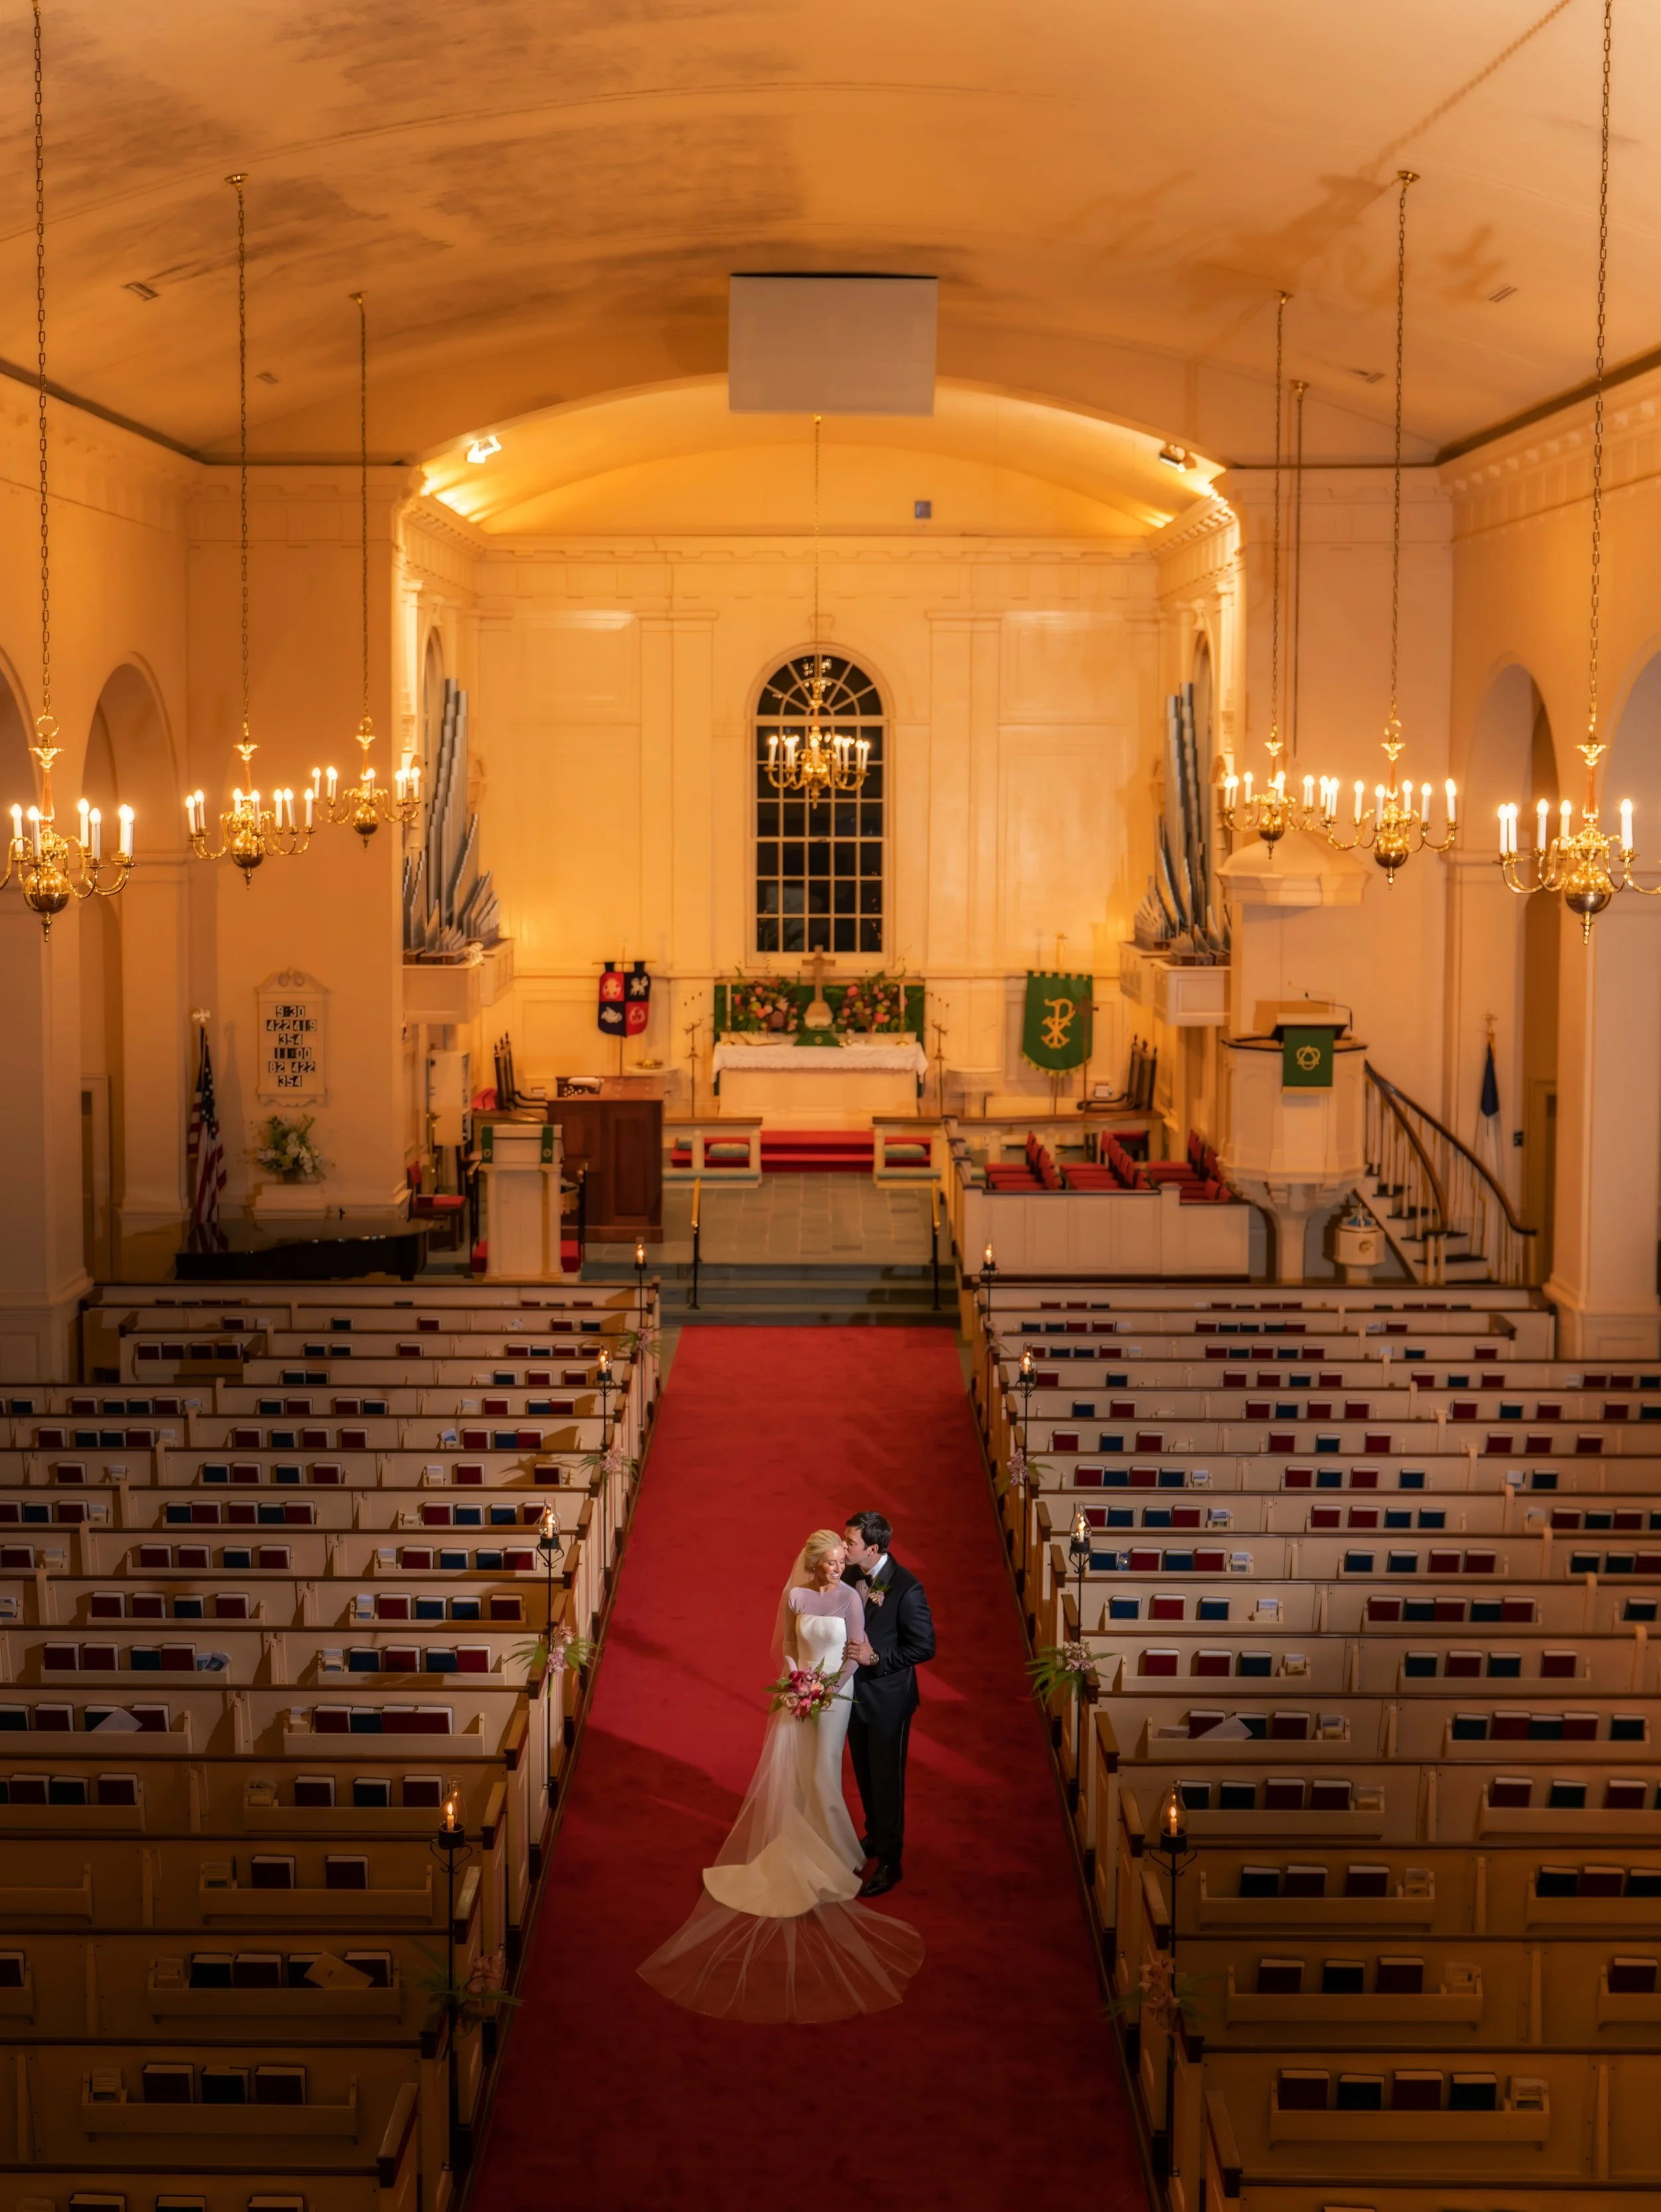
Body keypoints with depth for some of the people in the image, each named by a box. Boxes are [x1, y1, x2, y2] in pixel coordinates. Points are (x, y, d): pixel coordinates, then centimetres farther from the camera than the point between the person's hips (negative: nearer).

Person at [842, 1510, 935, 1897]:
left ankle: (889, 1861, 18)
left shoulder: (907, 1588, -23)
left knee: (887, 1779, 6)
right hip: (854, 1692, 6)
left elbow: (924, 1646, -19)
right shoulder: (850, 1576, -5)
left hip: (887, 1698, -6)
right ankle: (875, 1836, 42)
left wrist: (876, 1658, -23)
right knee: (865, 1775, 22)